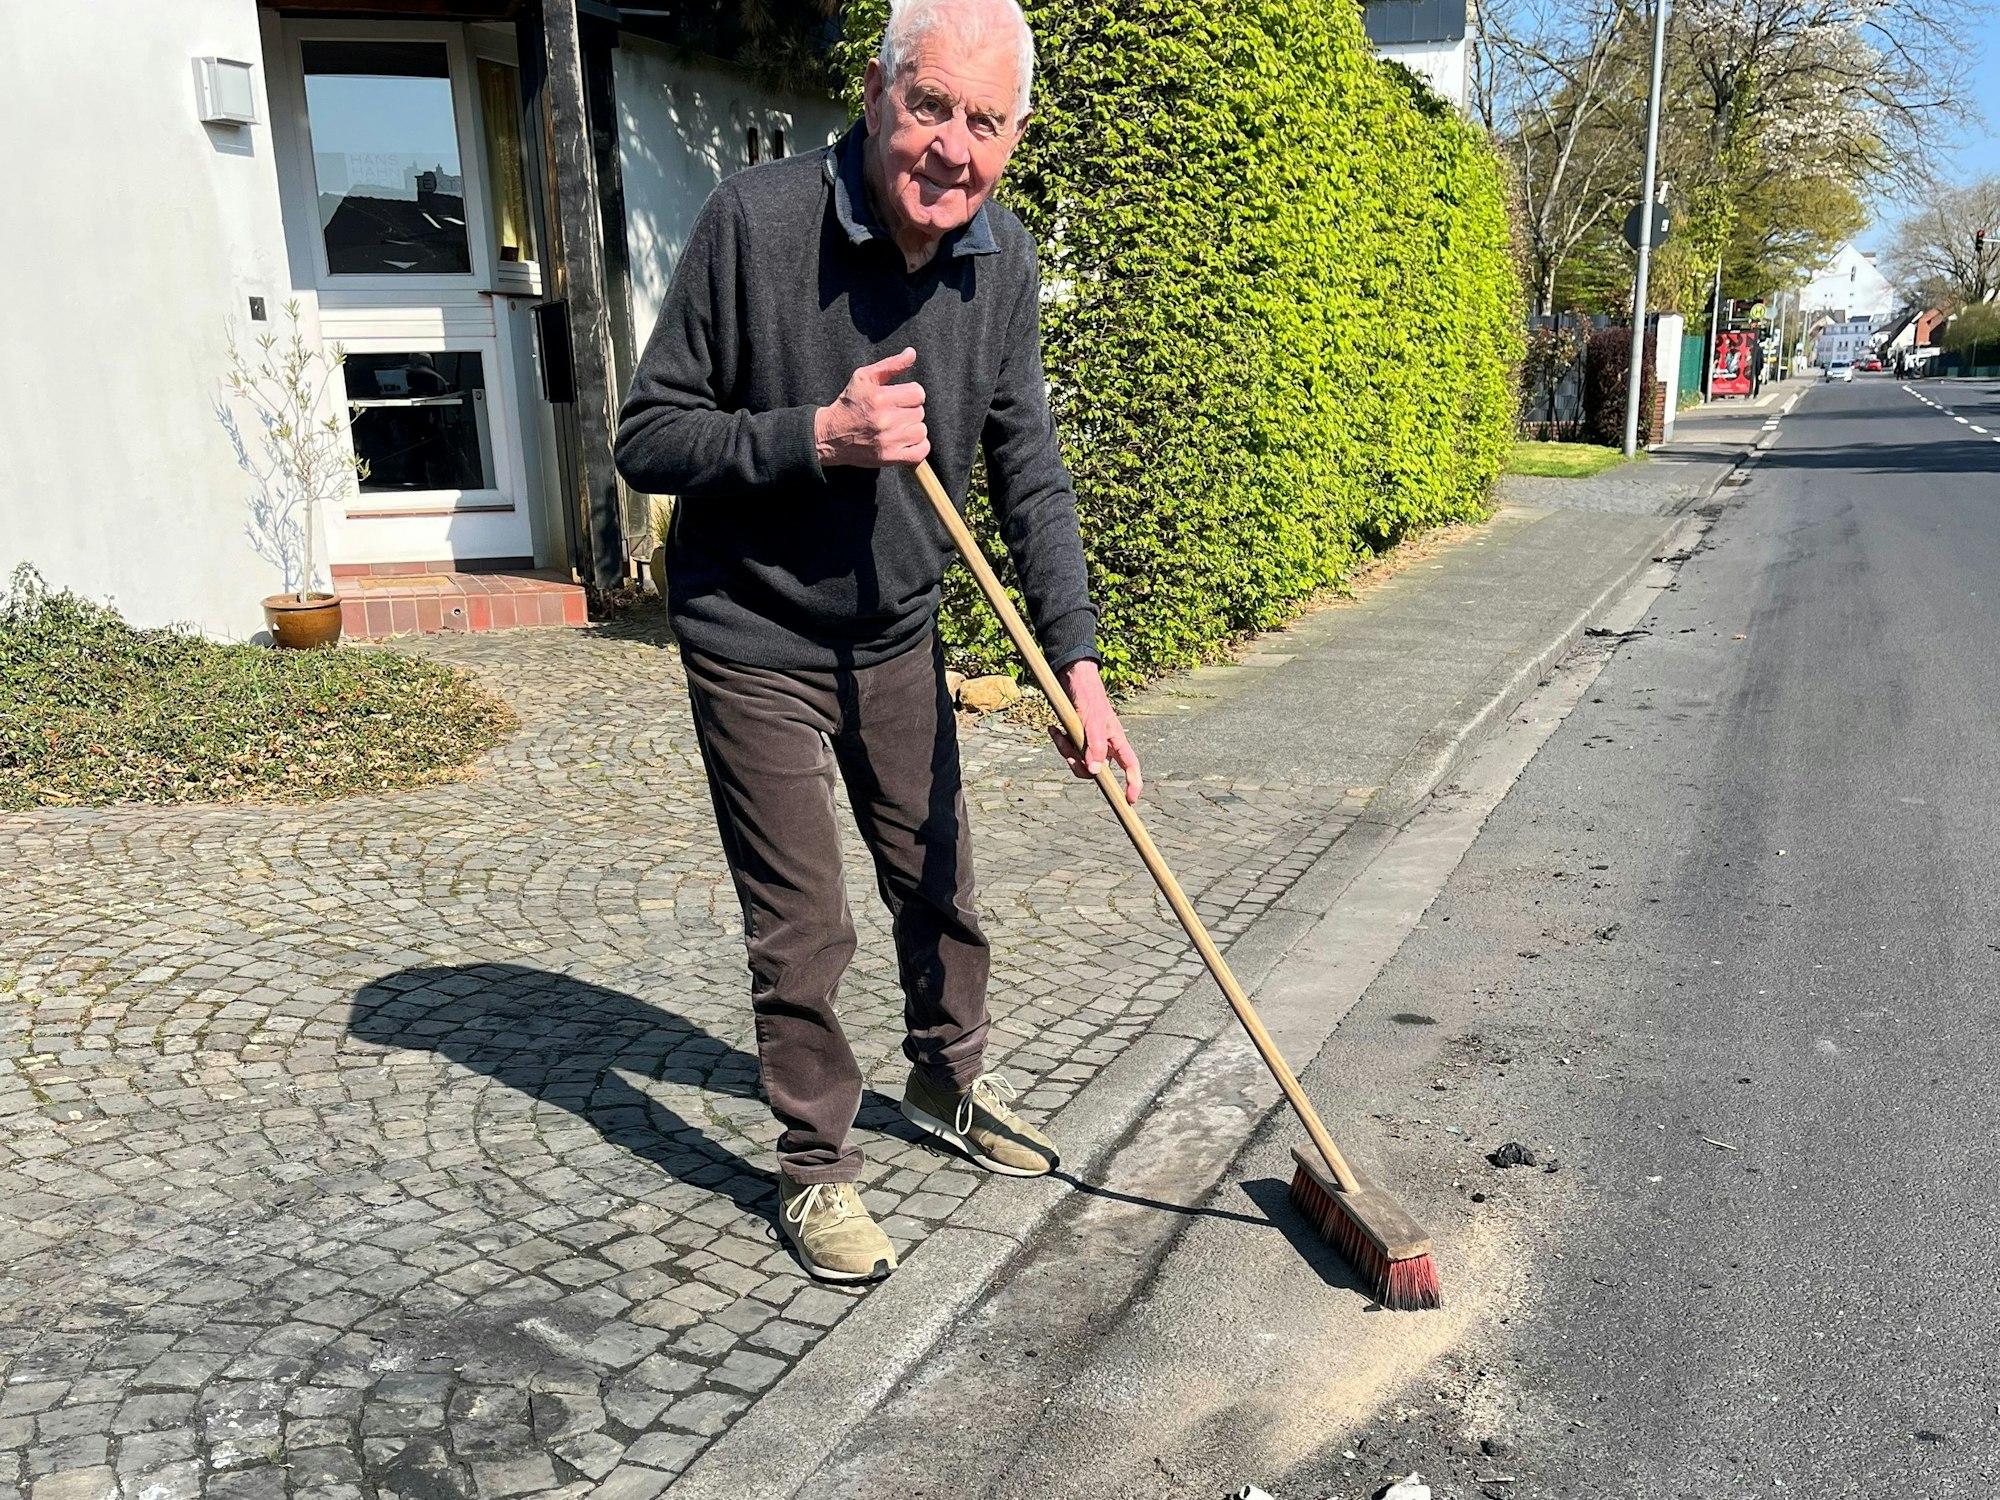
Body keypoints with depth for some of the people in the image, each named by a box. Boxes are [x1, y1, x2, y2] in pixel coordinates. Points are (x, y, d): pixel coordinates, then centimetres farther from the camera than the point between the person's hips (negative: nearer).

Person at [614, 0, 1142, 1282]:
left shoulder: (1005, 264, -6)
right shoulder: (757, 223, -21)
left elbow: (1030, 479, -4)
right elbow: (647, 439, -16)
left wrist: (1079, 666, -12)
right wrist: (818, 436, -30)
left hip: (899, 636, 5)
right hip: (754, 639, -5)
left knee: (939, 883, 18)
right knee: (802, 927, 2)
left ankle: (952, 1083, 43)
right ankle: (816, 1167, 23)